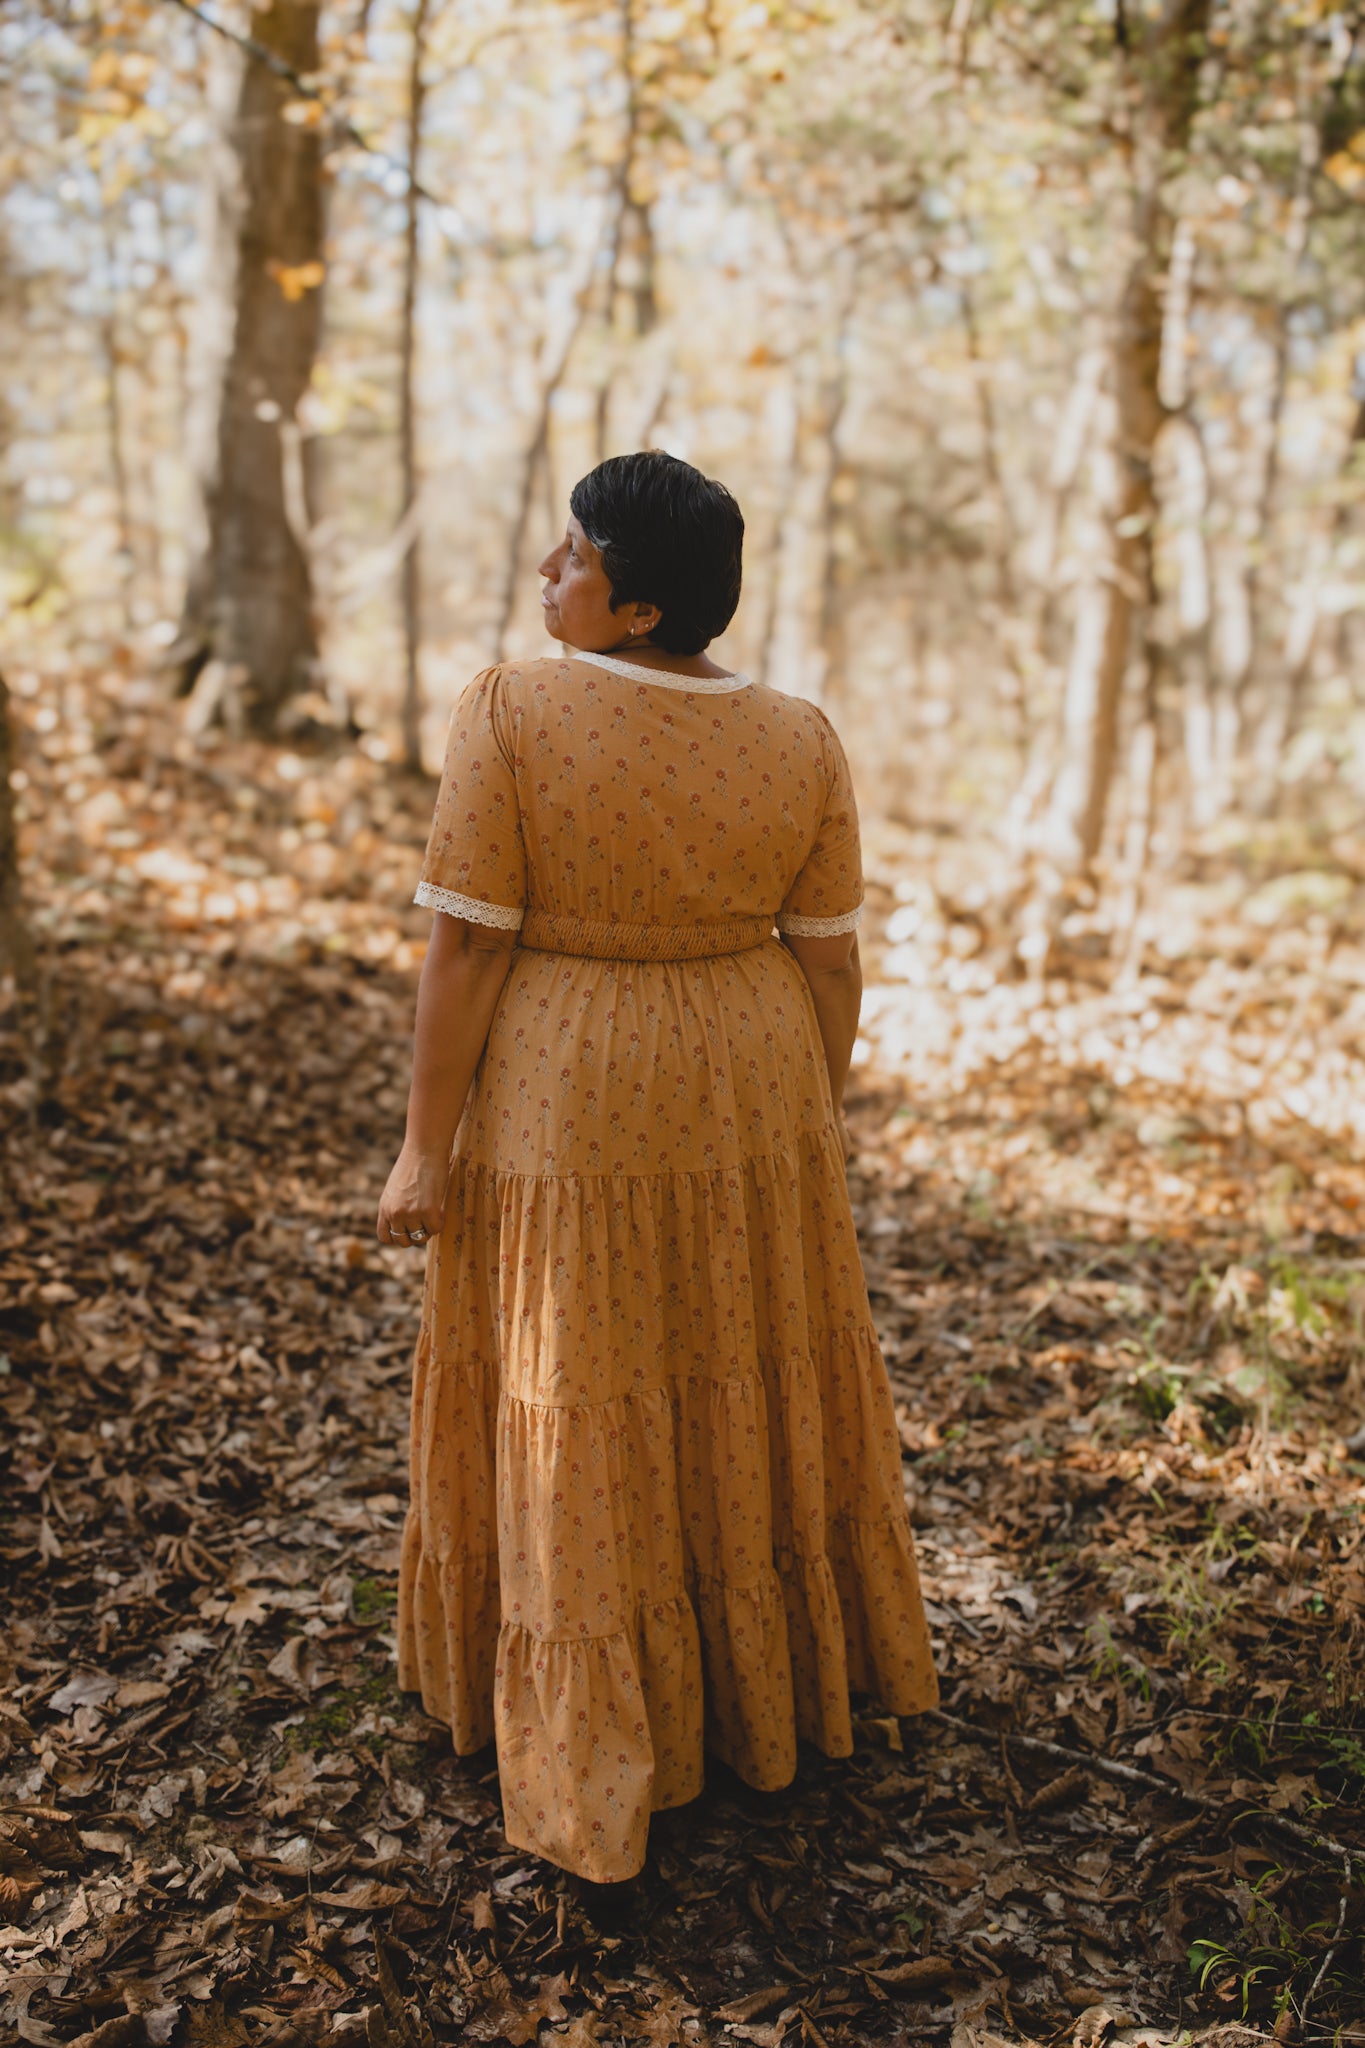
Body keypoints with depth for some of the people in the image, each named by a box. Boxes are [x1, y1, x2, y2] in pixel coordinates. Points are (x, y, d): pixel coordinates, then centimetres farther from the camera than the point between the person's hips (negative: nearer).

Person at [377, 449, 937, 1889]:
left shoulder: (512, 713, -15)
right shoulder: (799, 742, -5)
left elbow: (464, 944, -16)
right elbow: (830, 961, -1)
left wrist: (428, 1144, -8)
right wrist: (811, 1126, 11)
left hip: (566, 1105, -3)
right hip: (744, 1098, 3)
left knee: (575, 1416, 9)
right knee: (747, 1387, 20)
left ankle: (596, 1765, 19)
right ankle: (773, 1679, 38)